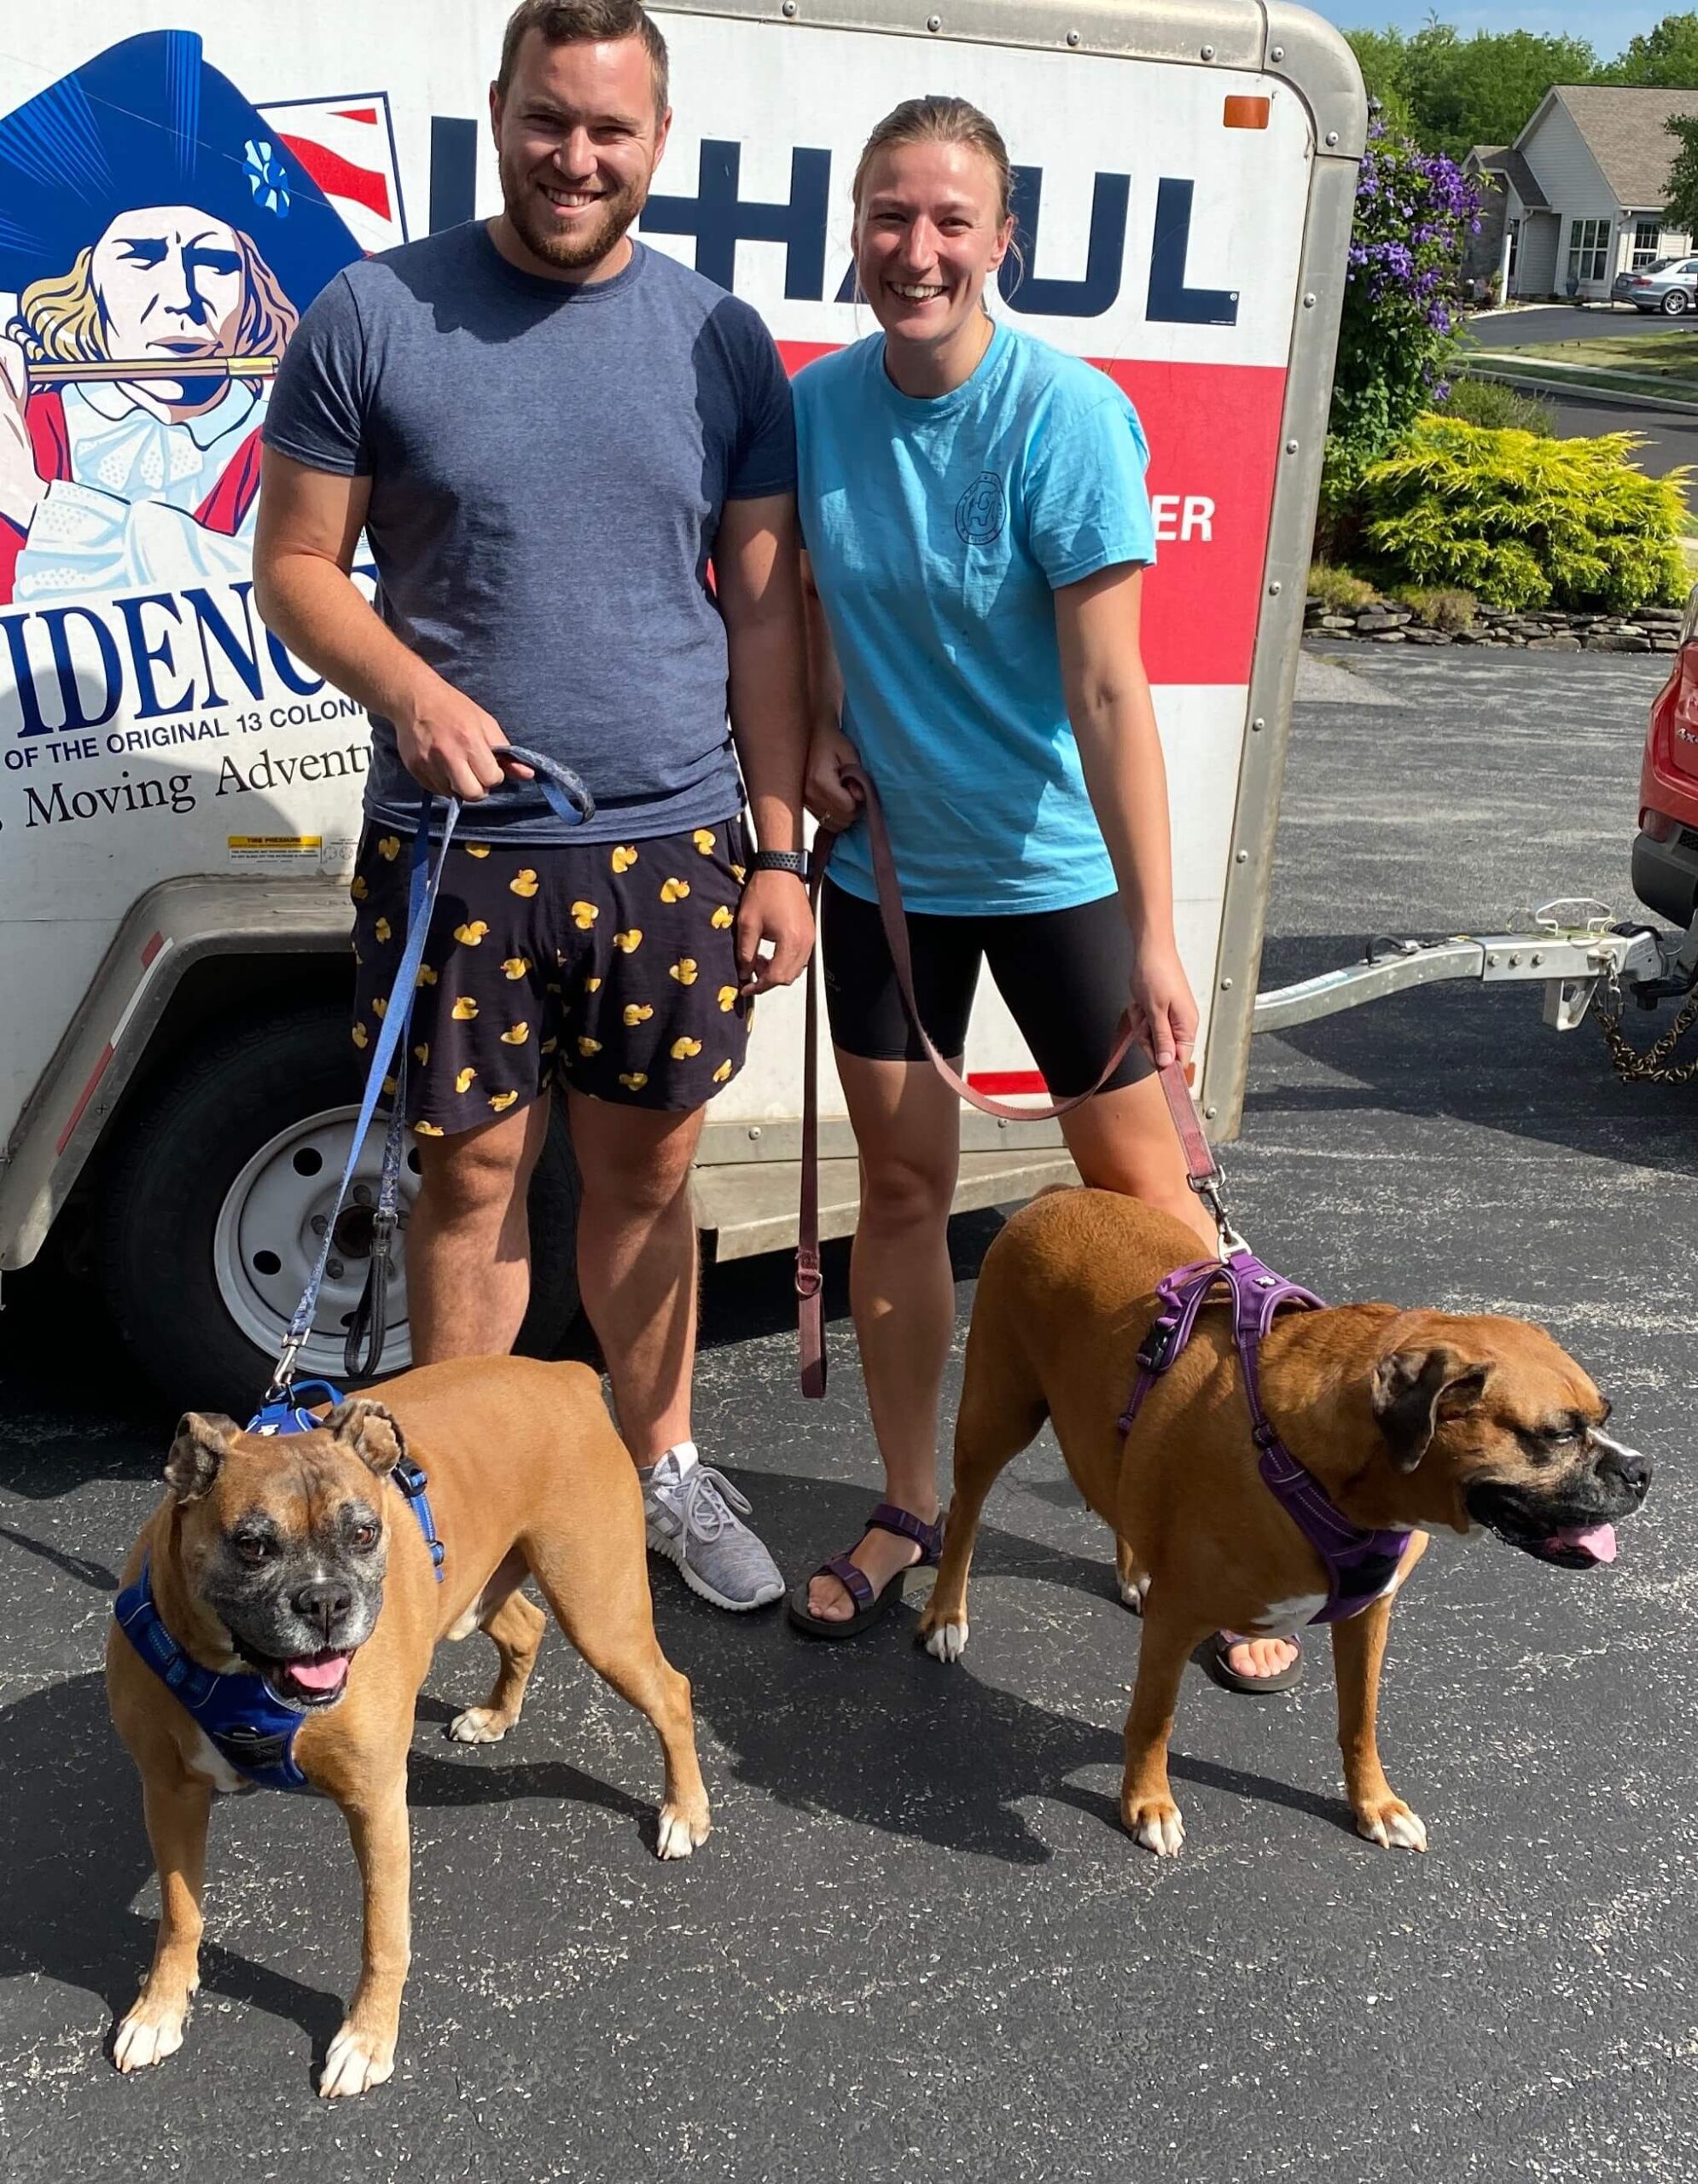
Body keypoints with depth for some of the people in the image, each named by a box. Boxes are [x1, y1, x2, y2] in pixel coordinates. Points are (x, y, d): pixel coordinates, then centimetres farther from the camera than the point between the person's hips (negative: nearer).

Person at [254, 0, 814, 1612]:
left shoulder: (721, 343, 7)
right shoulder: (374, 316, 0)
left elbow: (761, 611, 7)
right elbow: (295, 568, 2)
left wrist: (779, 852, 3)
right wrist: (411, 691, -18)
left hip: (675, 846, 2)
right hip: (455, 847, -1)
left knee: (646, 1175, 12)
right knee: (472, 1175, 8)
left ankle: (660, 1464, 31)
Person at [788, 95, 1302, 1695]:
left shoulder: (1066, 417, -17)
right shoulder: (817, 404, -3)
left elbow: (1107, 689, -22)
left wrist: (1155, 932, -25)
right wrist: (818, 730, -4)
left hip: (1053, 866, -4)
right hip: (884, 862, 4)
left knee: (1136, 1193, 4)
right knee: (901, 1186, 11)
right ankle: (908, 1511, 28)